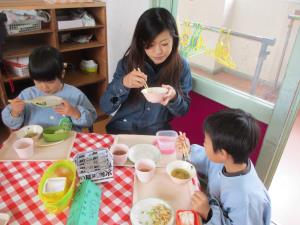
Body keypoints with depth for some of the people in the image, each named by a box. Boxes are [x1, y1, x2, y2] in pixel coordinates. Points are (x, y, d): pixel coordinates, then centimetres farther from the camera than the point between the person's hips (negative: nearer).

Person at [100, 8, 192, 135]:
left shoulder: (181, 66, -9)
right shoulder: (127, 63, -10)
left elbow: (183, 110, -1)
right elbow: (105, 107, -11)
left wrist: (174, 97, -22)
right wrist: (123, 84, -29)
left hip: (157, 132, 1)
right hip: (123, 129, -1)